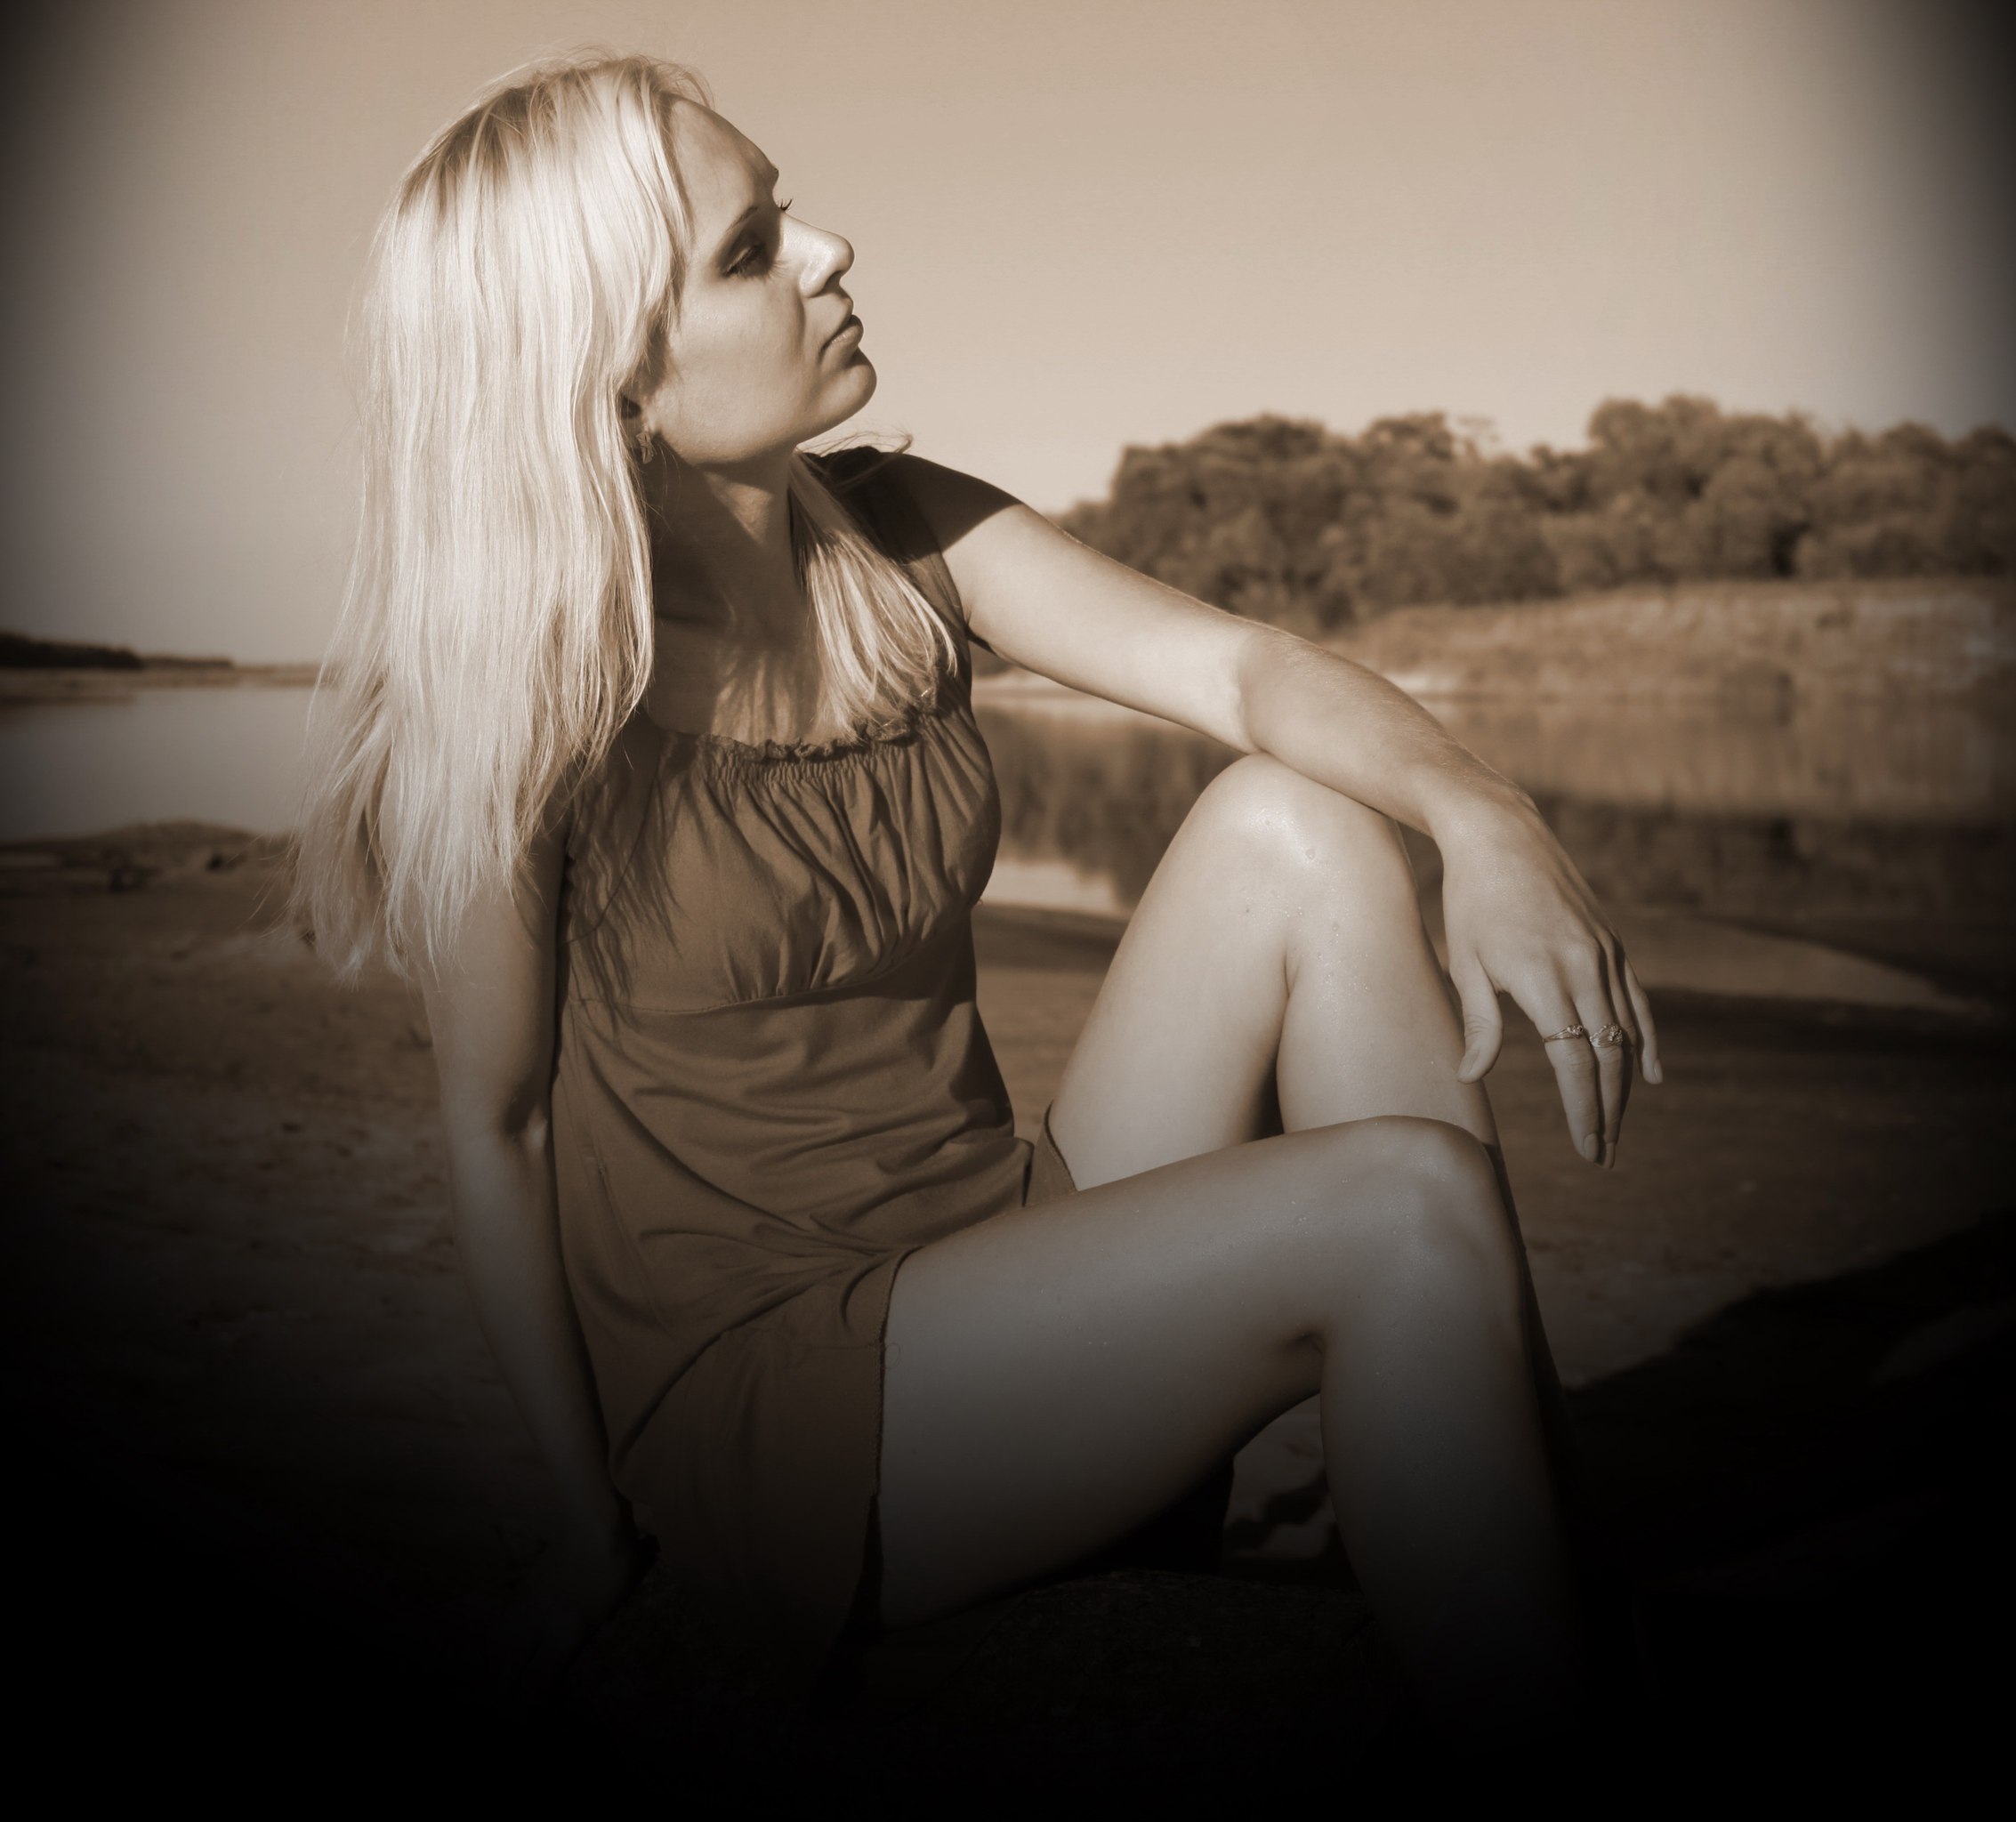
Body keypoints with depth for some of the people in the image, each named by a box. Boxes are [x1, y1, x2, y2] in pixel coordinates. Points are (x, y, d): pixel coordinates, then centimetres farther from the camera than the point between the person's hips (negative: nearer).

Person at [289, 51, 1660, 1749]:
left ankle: (1550, 1520, -12)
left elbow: (1239, 665, -7)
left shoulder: (897, 535, 3)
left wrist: (1487, 817, -27)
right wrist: (594, 1520, -2)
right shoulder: (522, 708, -14)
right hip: (763, 1403, -6)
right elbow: (496, 1129, -7)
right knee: (1404, 1207, -25)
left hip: (1016, 1246, 6)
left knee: (1293, 826, -15)